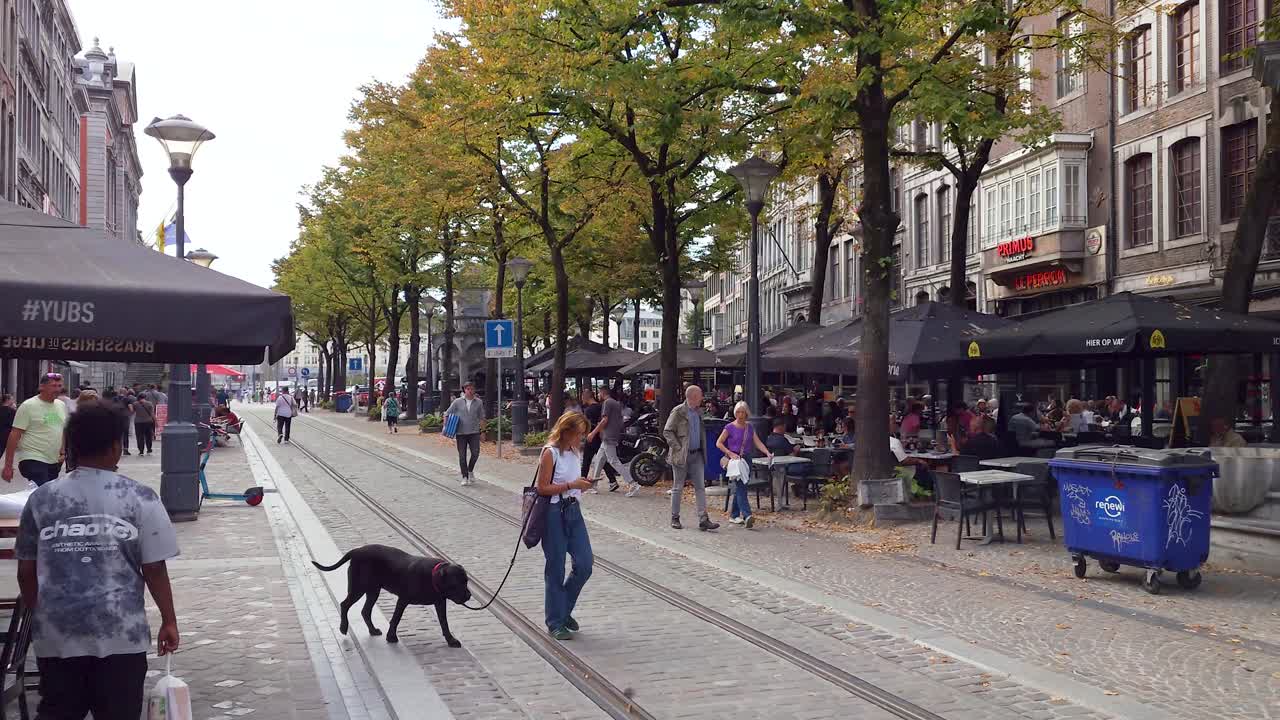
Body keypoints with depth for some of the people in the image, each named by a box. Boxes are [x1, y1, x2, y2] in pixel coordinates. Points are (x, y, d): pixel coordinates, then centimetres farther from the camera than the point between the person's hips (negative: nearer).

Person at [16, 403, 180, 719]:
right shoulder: (140, 499, -6)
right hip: (121, 634, -2)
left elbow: (26, 571, 6)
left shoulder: (41, 498, 2)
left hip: (55, 633, 2)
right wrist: (169, 621, 7)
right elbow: (155, 569, -5)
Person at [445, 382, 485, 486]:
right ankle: (465, 477, 13)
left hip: (474, 432, 1)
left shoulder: (479, 402, 3)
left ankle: (470, 470, 19)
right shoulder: (457, 402, -1)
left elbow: (481, 417, 12)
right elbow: (447, 414, 6)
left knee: (475, 453, -8)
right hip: (461, 433, -1)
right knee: (462, 456, 2)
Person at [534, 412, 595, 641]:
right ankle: (555, 622, 13)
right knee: (556, 568, 1)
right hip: (554, 512, -7)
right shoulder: (550, 453, -12)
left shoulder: (575, 453, 10)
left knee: (585, 563, 1)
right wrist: (571, 485, -20)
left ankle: (564, 610, 22)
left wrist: (583, 484, 0)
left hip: (573, 510, 7)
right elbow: (542, 488, -14)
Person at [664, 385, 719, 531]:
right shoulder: (678, 412, -9)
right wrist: (678, 448, -17)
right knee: (678, 488, 5)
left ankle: (703, 519, -3)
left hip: (697, 455, 6)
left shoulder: (698, 412, 11)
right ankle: (675, 518, 16)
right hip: (681, 455, -6)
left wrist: (703, 450, 11)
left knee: (700, 487, -1)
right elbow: (667, 432, -11)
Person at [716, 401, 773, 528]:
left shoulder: (750, 427, 9)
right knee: (741, 487, -14)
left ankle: (734, 515, 19)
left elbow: (758, 442, 2)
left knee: (739, 487, 9)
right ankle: (747, 516, -24)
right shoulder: (730, 427, -4)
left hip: (746, 459, 5)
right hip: (734, 459, -5)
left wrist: (767, 453, -14)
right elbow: (718, 443, -5)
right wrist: (730, 453, -17)